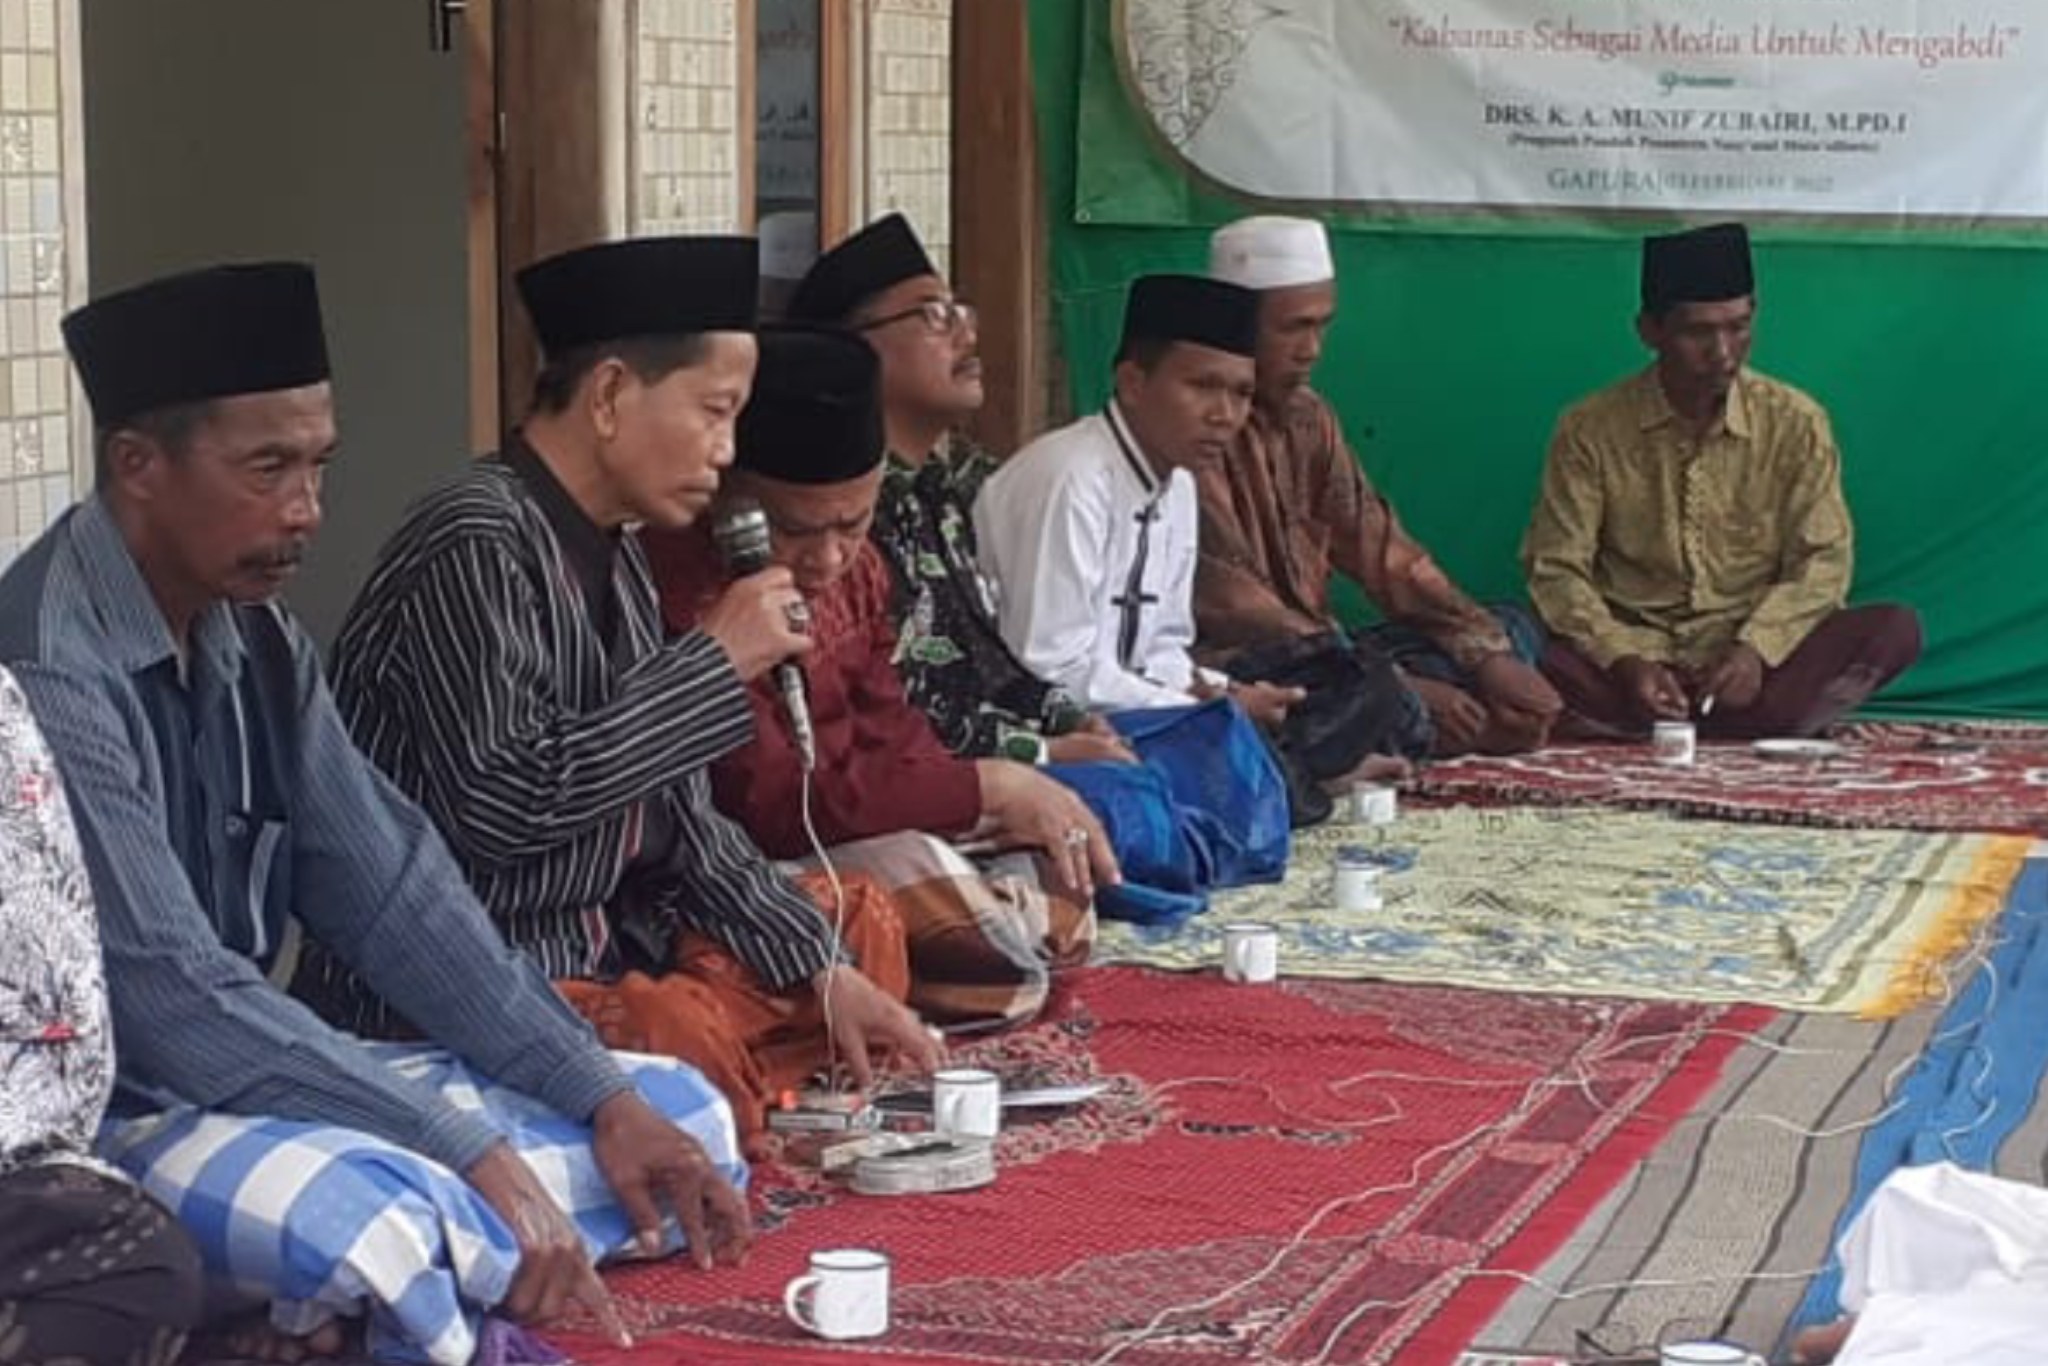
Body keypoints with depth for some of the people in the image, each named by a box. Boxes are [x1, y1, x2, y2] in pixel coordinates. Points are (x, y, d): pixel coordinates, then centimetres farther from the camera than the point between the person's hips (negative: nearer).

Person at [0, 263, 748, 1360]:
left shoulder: (256, 640, 7)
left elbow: (391, 895, 6)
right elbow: (175, 1002, -26)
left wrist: (605, 1102, -4)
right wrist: (470, 1151, -28)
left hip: (241, 1080, 9)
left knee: (689, 1125, 4)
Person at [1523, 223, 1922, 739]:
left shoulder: (1796, 423, 1)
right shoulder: (1591, 430, -2)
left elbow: (1821, 560, 0)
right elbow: (1556, 569, -4)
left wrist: (1755, 647, -19)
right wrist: (1623, 661, -22)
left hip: (1755, 659, 2)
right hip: (1635, 659, -2)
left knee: (1895, 631, -25)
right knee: (1544, 664, -34)